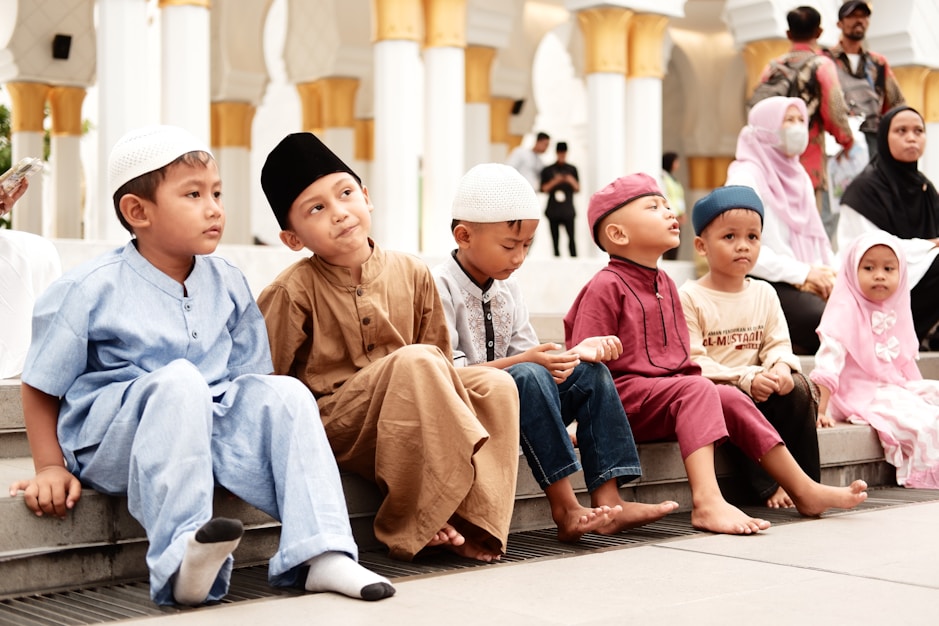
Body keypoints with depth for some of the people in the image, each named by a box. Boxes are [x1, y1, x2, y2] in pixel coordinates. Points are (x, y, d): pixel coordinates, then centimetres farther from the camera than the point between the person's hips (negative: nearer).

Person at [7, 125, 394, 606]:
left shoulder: (228, 284, 7)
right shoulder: (89, 290, -7)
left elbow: (247, 377, 15)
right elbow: (40, 388, 0)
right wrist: (51, 468, -5)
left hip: (207, 426, 5)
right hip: (112, 439, -5)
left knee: (284, 393, -18)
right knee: (179, 381, -34)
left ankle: (320, 554, -23)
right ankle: (181, 560, -43)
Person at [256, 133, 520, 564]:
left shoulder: (412, 275, 5)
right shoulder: (291, 293, -7)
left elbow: (443, 364, 10)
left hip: (412, 427, 6)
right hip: (332, 425, -5)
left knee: (496, 385, -15)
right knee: (415, 362, -30)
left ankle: (470, 516, -24)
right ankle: (416, 523, -27)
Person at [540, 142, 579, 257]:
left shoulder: (572, 169, 11)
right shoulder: (548, 170, 10)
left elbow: (578, 189, 11)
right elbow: (544, 189, 5)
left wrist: (572, 181, -9)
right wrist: (554, 182, -10)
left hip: (568, 210, 0)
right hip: (553, 210, 1)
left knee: (571, 238, -12)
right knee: (555, 239, -1)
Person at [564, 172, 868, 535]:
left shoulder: (665, 284, 19)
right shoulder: (606, 287, -11)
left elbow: (681, 355, 23)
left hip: (668, 390, 9)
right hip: (623, 396, -9)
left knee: (730, 399, -3)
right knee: (697, 390, -27)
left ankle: (803, 490, 3)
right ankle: (707, 502, -43)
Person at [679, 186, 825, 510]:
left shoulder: (764, 294, 11)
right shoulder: (689, 297, -8)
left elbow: (778, 344, 7)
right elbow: (692, 362, -15)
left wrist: (781, 367, -19)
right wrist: (746, 379, -24)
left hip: (760, 389, 5)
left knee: (798, 388, -20)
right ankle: (769, 486, -23)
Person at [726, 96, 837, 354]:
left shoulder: (800, 177, 22)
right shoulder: (746, 176, -3)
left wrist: (829, 273, -1)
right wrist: (803, 273, -16)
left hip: (810, 284, 7)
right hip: (768, 286, -7)